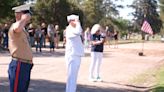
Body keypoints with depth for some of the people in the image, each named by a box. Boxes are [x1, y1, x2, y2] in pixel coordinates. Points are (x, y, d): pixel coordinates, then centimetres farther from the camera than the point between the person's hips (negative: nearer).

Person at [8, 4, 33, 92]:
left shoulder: (22, 29, 18)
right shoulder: (14, 27, -14)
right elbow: (17, 28, -42)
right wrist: (23, 19, -24)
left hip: (25, 65, 10)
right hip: (19, 65, -10)